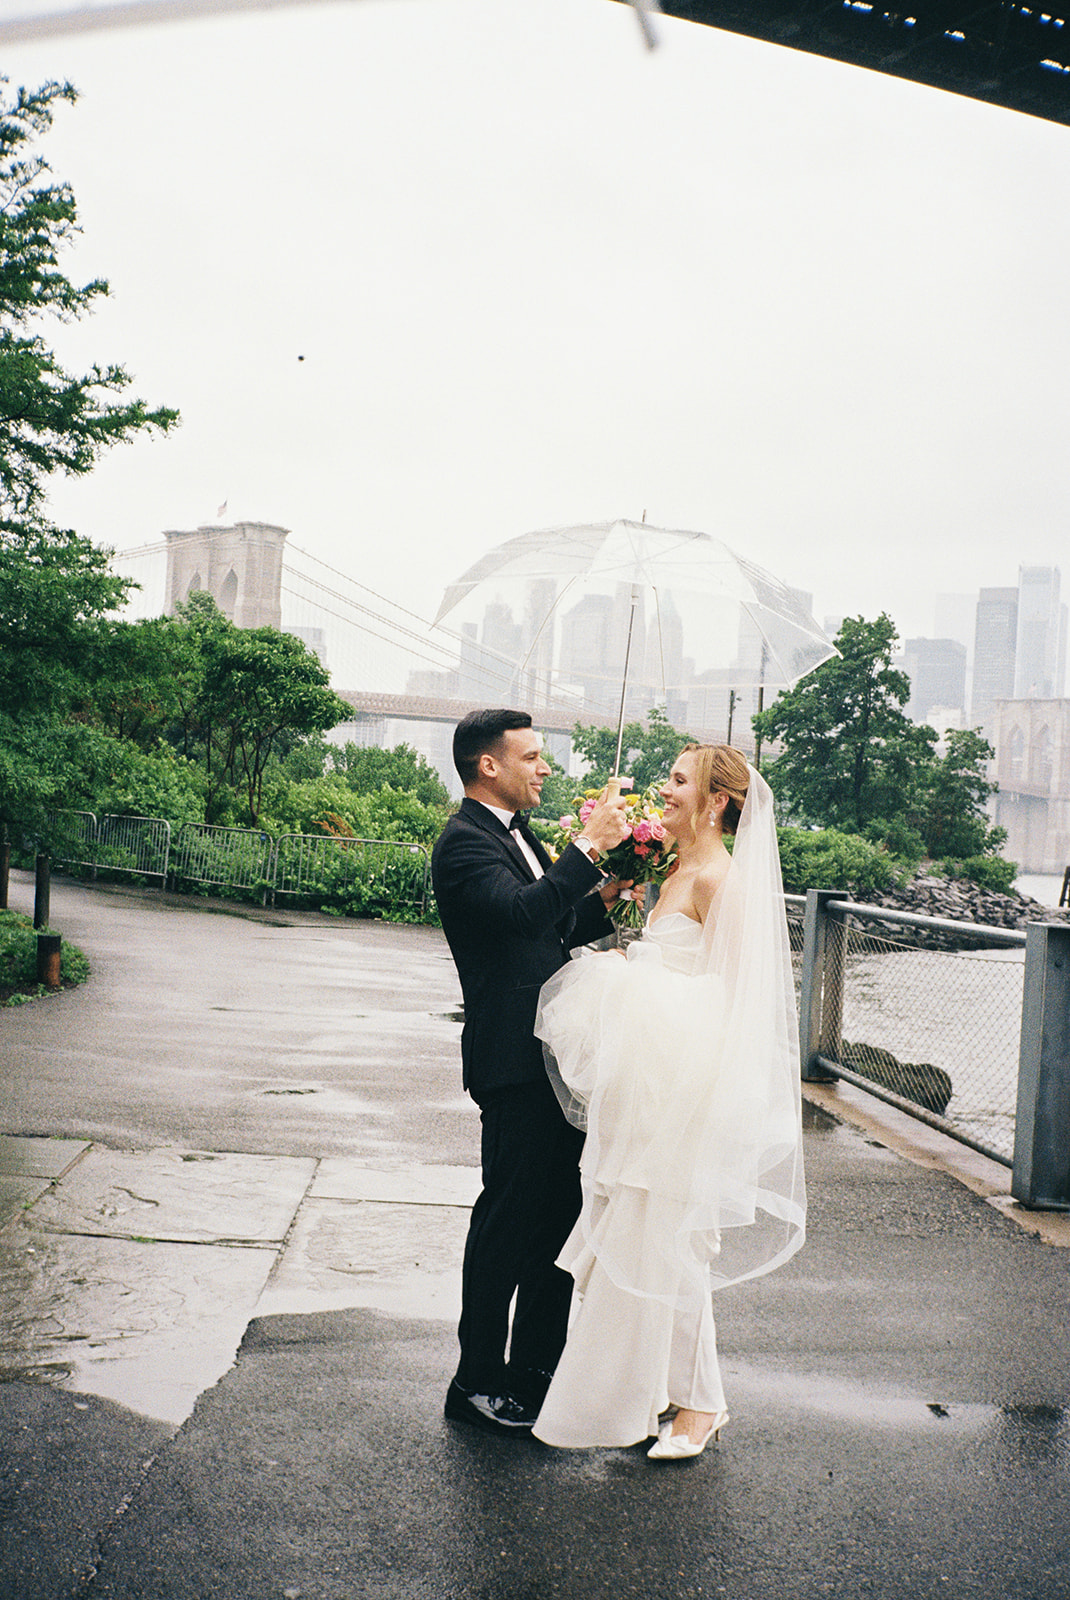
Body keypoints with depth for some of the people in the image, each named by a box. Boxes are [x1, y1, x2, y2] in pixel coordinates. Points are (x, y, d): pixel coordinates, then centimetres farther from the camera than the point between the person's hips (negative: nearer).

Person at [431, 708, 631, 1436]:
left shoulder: (520, 836, 17)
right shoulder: (465, 842, -13)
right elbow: (523, 911, -30)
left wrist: (601, 901, 5)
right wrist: (589, 847, -26)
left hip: (554, 1056, 10)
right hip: (514, 1059, -10)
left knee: (560, 1213, 16)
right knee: (509, 1218, -2)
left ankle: (537, 1363, 29)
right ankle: (479, 1382, 11)